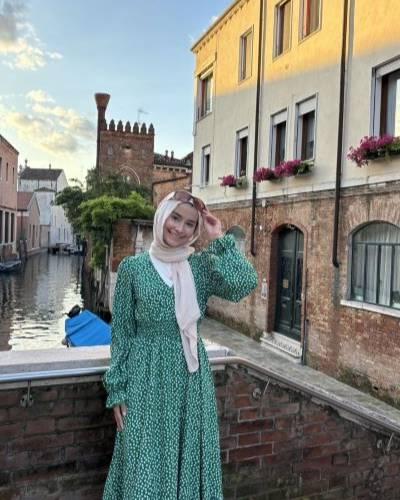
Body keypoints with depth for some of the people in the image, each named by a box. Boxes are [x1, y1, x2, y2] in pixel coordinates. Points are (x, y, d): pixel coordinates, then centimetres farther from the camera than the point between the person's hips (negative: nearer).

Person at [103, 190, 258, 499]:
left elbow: (245, 284, -18)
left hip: (191, 375, 2)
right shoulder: (133, 267, -2)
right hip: (147, 375, -1)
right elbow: (121, 332, 0)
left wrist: (219, 240, -11)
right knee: (145, 463, 8)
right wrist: (117, 389, -2)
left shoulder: (202, 265, 1)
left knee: (189, 459, 13)